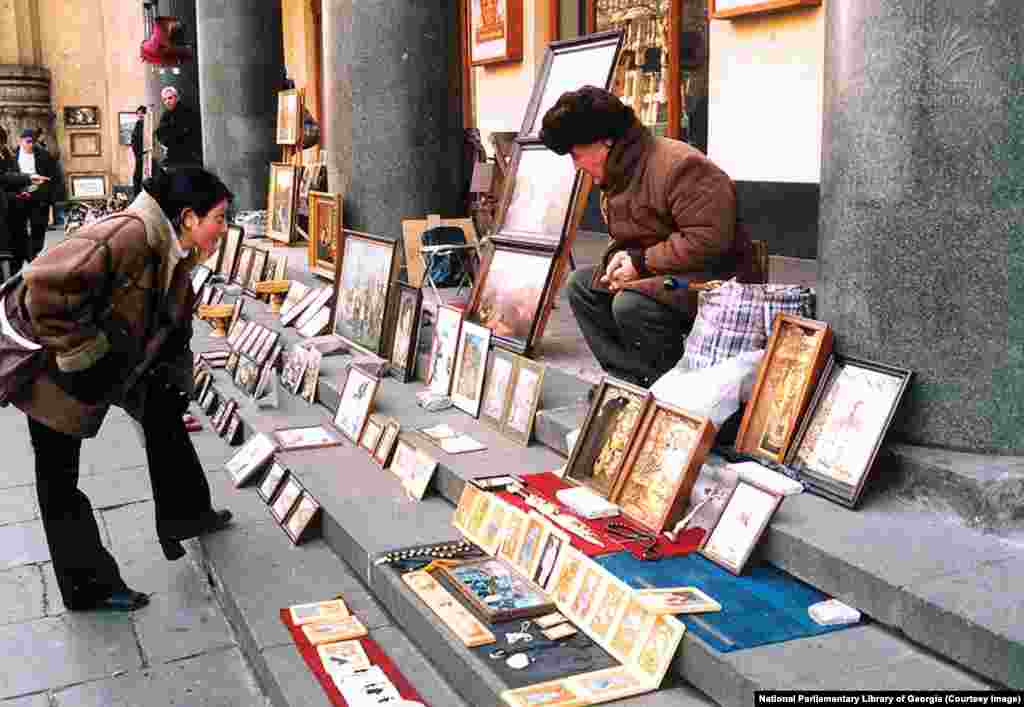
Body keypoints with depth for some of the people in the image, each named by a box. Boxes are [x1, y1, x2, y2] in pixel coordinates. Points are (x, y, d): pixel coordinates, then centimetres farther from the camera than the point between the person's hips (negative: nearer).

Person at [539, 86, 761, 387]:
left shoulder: (678, 166, -22)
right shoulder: (616, 175, 9)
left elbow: (710, 240, -28)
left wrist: (642, 261, -21)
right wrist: (620, 257, -5)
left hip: (716, 277, -10)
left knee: (631, 303, -33)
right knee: (581, 283, 4)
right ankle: (632, 379, -5)